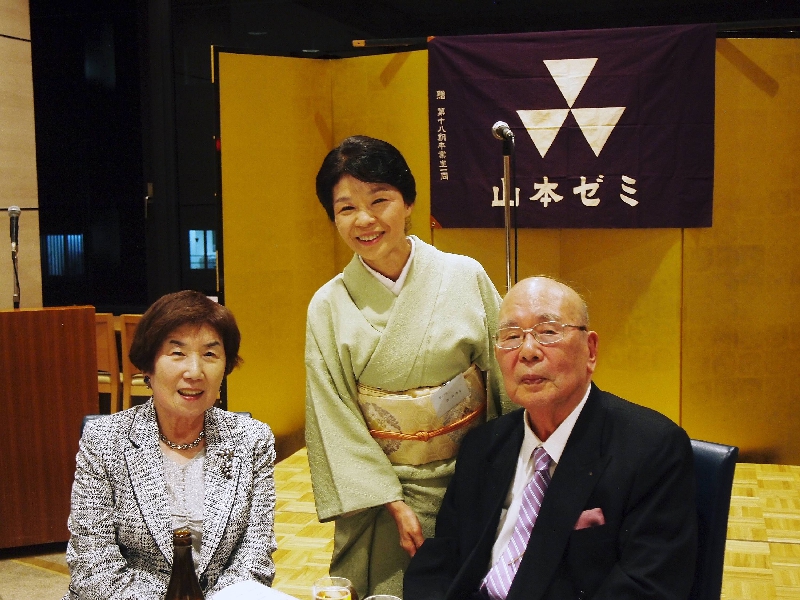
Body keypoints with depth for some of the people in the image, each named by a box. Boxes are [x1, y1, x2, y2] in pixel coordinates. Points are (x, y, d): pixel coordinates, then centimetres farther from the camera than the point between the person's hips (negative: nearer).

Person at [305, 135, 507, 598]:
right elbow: (337, 423, -6)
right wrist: (395, 504, -11)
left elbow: (505, 375, -1)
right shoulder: (329, 307, -7)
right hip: (384, 492, 0)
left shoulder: (466, 277, -6)